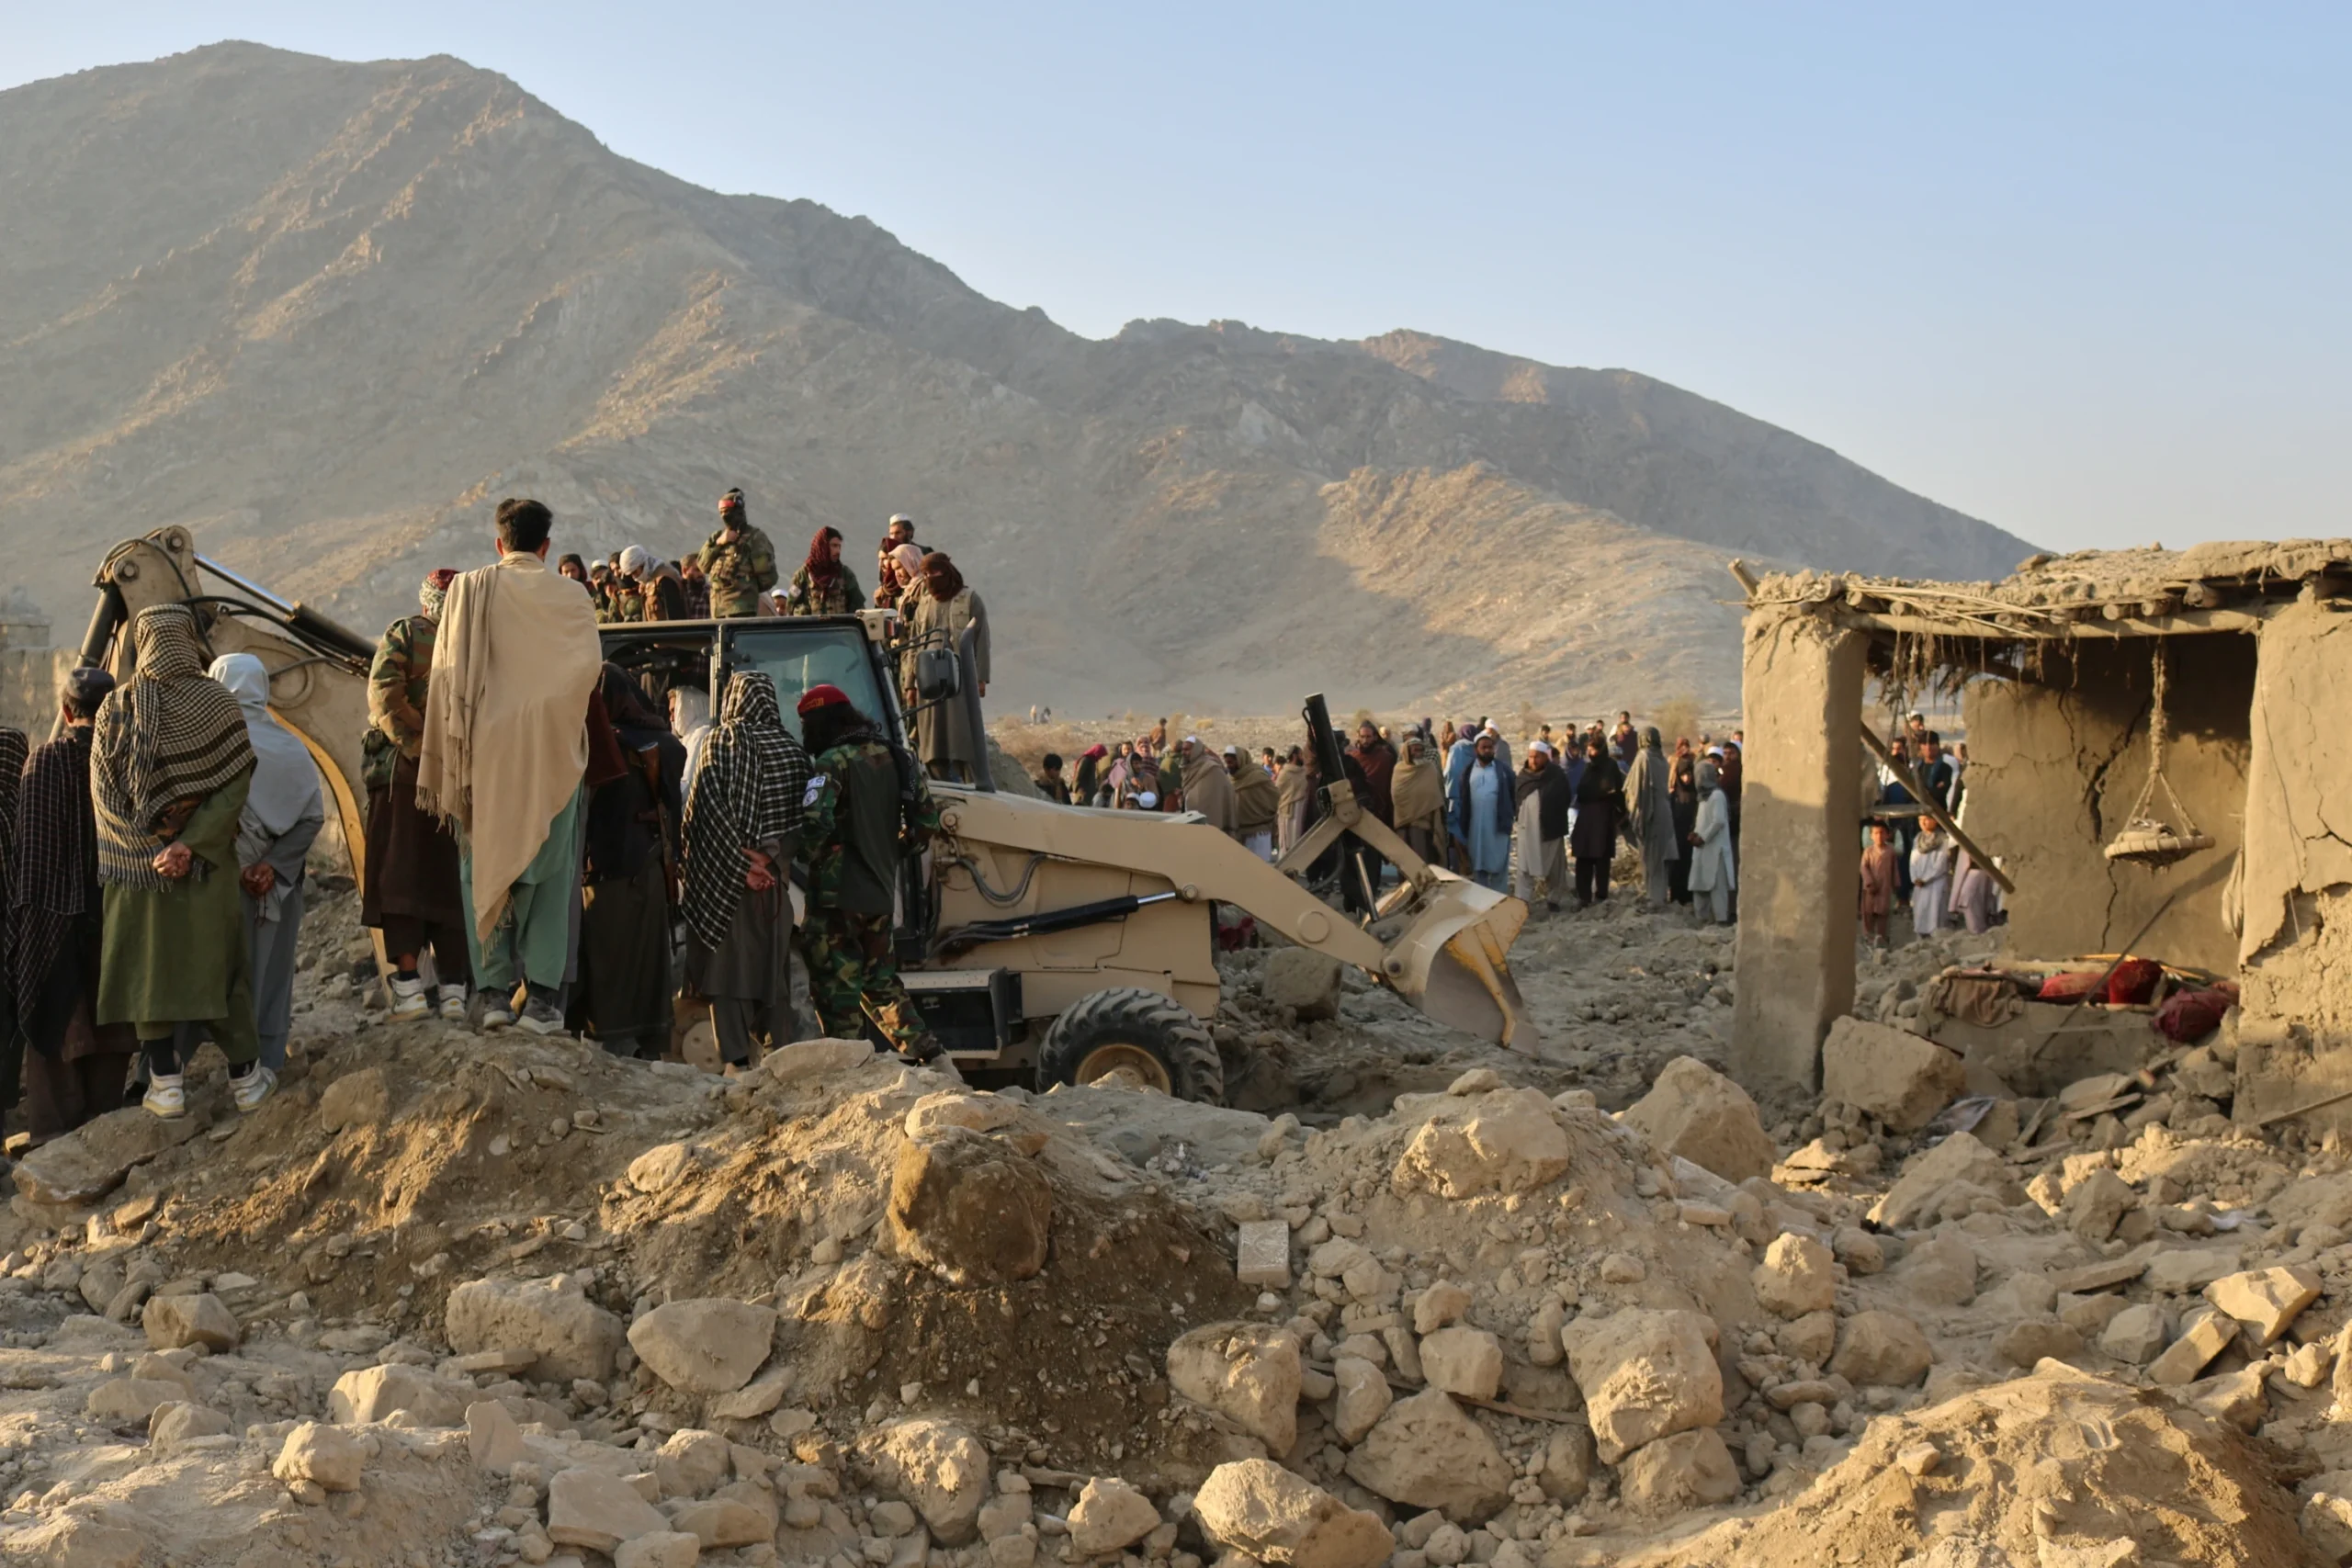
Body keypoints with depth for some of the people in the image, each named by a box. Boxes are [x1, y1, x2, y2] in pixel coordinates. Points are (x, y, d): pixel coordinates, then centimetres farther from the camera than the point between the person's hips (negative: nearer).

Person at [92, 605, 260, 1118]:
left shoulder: (117, 705, -6)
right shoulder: (217, 702, -8)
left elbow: (103, 789, -6)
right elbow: (235, 786, -14)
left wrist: (145, 843, -5)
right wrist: (191, 844, -15)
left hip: (135, 861, 0)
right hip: (207, 864, 0)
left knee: (146, 963, 10)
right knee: (215, 960, 11)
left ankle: (165, 1082, 10)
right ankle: (245, 1075, 17)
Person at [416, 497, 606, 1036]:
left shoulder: (469, 587, 4)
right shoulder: (566, 596, 3)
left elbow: (447, 671, 0)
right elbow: (589, 664, -7)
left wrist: (445, 756, 4)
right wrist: (558, 710, 11)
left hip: (485, 748, 0)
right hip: (551, 749, 0)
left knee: (483, 865, 7)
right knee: (549, 869, 4)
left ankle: (493, 989, 2)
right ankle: (542, 995, -1)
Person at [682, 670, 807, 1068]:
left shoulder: (724, 740, -7)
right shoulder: (794, 748, 7)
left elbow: (706, 808, -14)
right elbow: (805, 814, 5)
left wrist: (741, 861, -12)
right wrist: (772, 856, 3)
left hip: (728, 872, -4)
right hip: (778, 874, 4)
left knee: (729, 960, -2)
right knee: (775, 961, 11)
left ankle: (736, 1058, -6)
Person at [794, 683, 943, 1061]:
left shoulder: (833, 763, -13)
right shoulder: (890, 758, 9)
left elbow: (815, 825, -26)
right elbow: (926, 819, 14)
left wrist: (810, 859, -7)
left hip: (838, 893, -8)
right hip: (881, 892, 8)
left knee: (836, 986, -1)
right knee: (881, 980, 20)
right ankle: (929, 1054, 17)